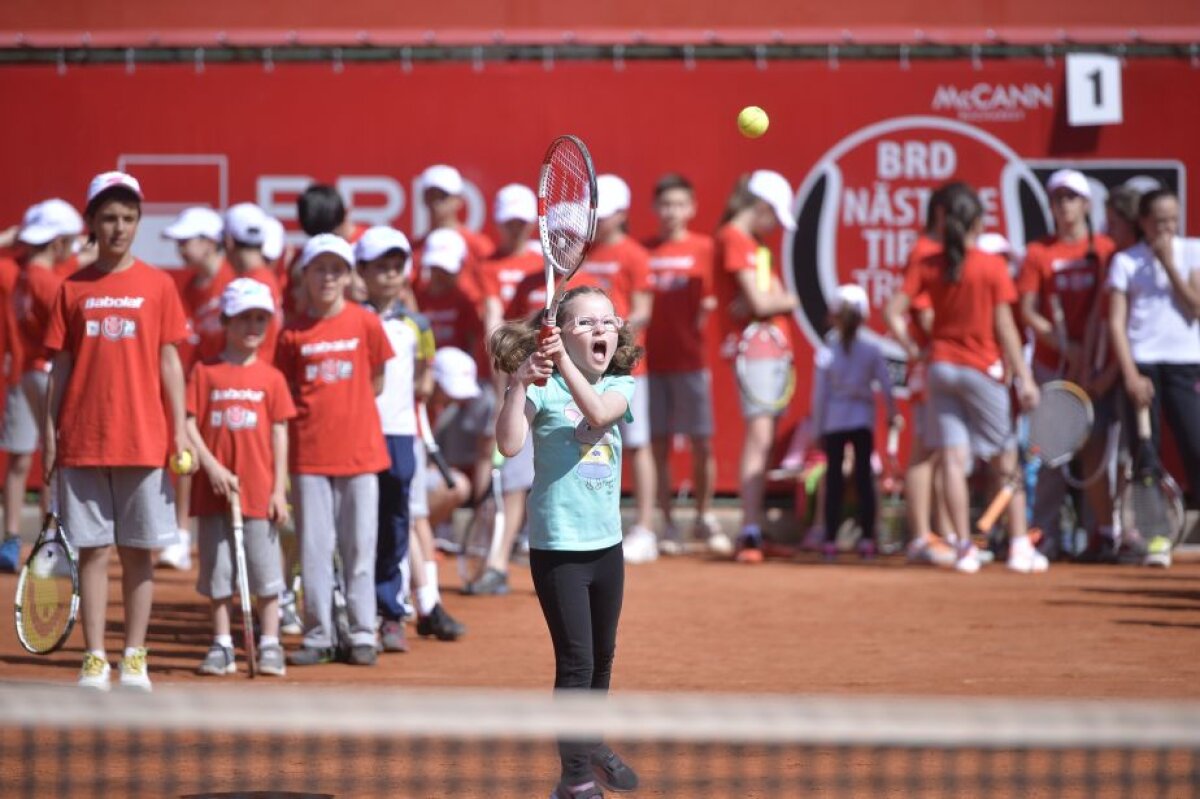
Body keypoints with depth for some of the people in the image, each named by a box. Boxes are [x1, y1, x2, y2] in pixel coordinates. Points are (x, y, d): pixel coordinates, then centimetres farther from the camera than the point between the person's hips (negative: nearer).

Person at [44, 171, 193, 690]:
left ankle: (135, 659, 11)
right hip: (83, 441, 0)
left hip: (144, 438, 0)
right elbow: (61, 364, 7)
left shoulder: (157, 286, 4)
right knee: (92, 550, 2)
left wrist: (180, 429, -2)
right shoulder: (73, 289, 6)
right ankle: (95, 660, 6)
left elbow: (169, 360, 4)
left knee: (138, 551, 4)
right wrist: (50, 430, 2)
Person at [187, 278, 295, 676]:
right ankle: (222, 647, 13)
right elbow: (189, 424, -1)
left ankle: (269, 645, 7)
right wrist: (212, 467, -12)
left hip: (259, 491, 0)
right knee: (218, 570, 5)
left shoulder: (270, 377, 6)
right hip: (214, 489, 0)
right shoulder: (204, 372, 3)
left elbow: (279, 434, 4)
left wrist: (279, 489, -1)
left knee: (265, 570, 0)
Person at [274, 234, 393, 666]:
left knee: (359, 545, 2)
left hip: (359, 450, -1)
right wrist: (314, 410, -3)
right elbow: (284, 392, 9)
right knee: (313, 546, 2)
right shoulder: (293, 333, 3)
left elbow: (376, 383, 8)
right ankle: (318, 637, 9)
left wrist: (344, 406, 2)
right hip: (309, 452, 1)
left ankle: (362, 635, 9)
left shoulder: (365, 323, 1)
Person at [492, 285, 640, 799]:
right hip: (557, 546, -5)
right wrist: (518, 382, -32)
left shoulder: (620, 387, 3)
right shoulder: (543, 388, -9)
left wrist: (566, 362, -31)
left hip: (606, 543, 5)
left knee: (602, 657, 19)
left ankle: (593, 744, 40)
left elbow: (598, 413, -21)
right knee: (576, 660, -8)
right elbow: (510, 444, -24)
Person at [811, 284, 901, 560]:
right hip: (863, 420, 1)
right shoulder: (872, 350, -5)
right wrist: (893, 414, 12)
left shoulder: (826, 353, -7)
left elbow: (820, 393, -4)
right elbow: (885, 385, -2)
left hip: (834, 422, -1)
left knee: (834, 478, 4)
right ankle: (867, 539, 2)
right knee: (864, 476, 6)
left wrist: (818, 426, 4)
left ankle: (831, 540, 2)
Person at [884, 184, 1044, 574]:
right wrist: (1024, 377, -7)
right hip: (982, 367, -3)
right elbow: (1004, 327, -10)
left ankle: (964, 547, -2)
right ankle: (1020, 546, 6)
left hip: (940, 365, 3)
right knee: (1006, 460, 7)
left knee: (953, 458, 2)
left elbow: (894, 313, -6)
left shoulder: (927, 266, 0)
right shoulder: (992, 267, -9)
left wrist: (912, 349, 5)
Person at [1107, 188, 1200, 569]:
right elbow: (1116, 322, 1)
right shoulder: (1126, 261, 5)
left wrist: (1169, 265, -8)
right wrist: (1130, 374, -9)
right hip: (1142, 365, 0)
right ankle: (1155, 537, 1)